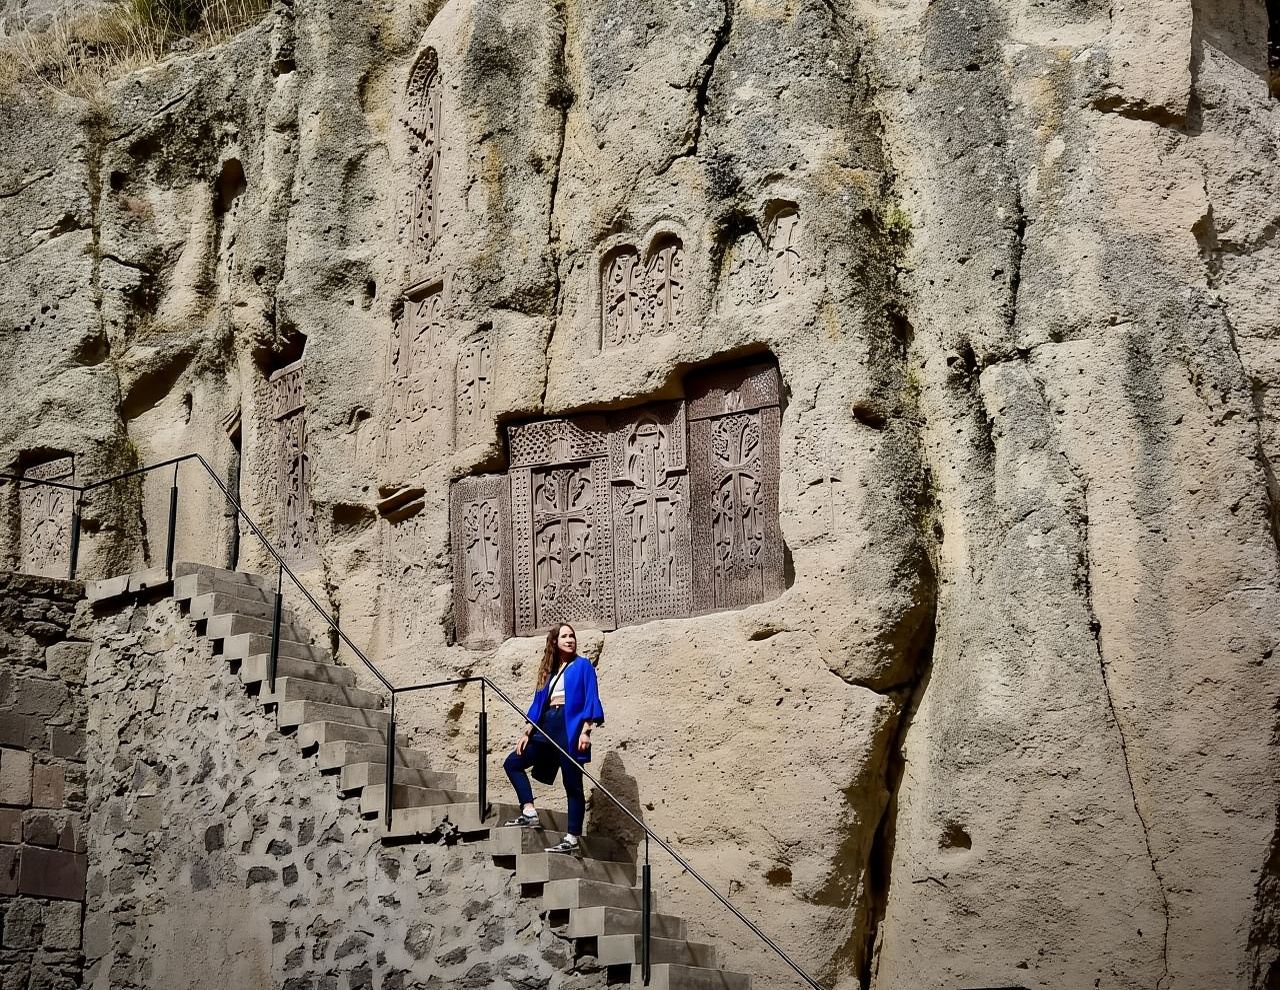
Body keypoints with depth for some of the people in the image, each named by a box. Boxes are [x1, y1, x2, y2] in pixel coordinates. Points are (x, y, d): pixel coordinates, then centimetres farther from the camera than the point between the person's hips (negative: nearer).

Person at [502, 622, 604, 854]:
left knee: (572, 785, -4)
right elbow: (538, 703, 19)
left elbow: (590, 700, -5)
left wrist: (585, 731, -16)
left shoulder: (582, 666, 2)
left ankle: (572, 839, -3)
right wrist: (527, 733, 12)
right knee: (513, 763, 5)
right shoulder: (548, 670, 18)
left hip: (570, 728, -7)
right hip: (547, 728, 7)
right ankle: (529, 814, 1)